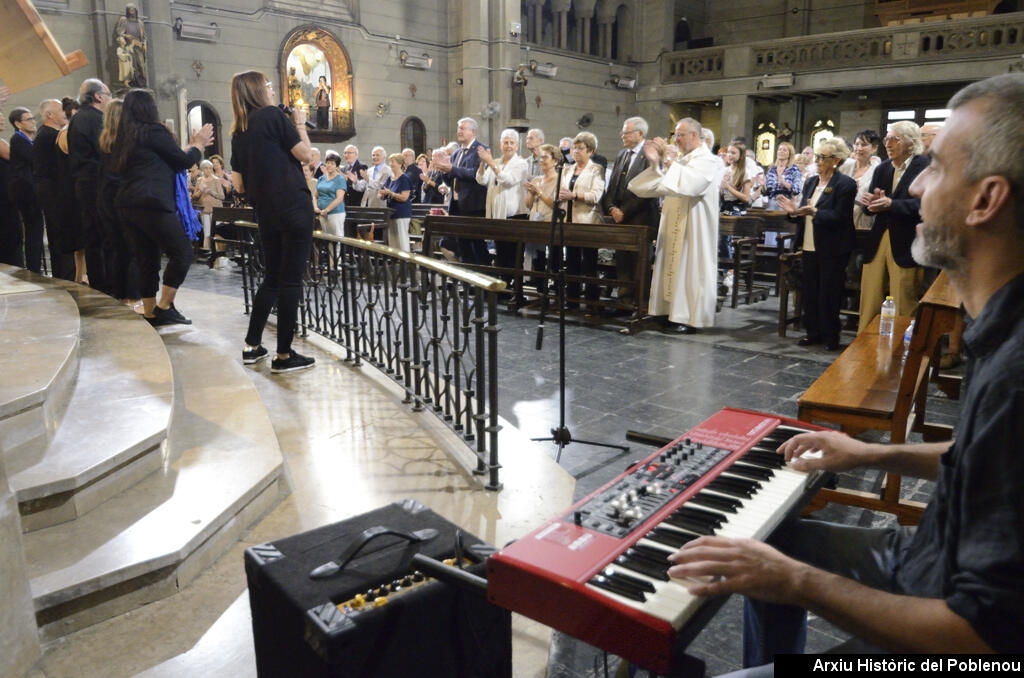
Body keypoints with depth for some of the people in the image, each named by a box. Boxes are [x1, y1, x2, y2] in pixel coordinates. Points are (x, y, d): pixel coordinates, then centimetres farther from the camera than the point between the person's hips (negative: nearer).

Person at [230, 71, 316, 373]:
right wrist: (300, 123, 8)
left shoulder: (238, 132, 14)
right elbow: (305, 154, -6)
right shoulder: (273, 115, -4)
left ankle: (252, 346, 21)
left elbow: (240, 185, 12)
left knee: (272, 277, 17)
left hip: (266, 213, 7)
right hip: (294, 208, -7)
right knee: (291, 280, -3)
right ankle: (284, 356, 0)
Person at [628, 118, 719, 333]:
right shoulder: (681, 159, 17)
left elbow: (687, 184, -27)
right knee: (674, 264, 8)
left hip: (693, 226, -8)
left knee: (690, 266, -7)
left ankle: (690, 318, -4)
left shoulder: (706, 160, -8)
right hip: (675, 225, 8)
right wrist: (656, 163, -5)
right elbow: (663, 186, 9)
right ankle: (674, 312, 14)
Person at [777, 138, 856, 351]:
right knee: (810, 291, 10)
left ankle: (831, 337, 13)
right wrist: (795, 211, -5)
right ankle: (813, 332, 21)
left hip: (831, 250, -7)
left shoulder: (845, 184, -9)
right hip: (810, 247, 7)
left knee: (829, 294, 1)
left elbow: (839, 217, -17)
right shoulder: (811, 182, 13)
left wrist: (814, 212, -28)